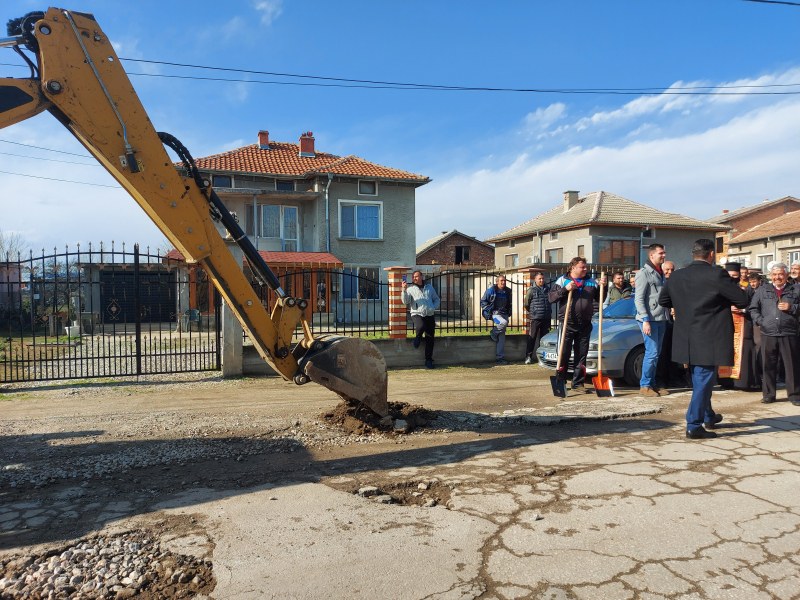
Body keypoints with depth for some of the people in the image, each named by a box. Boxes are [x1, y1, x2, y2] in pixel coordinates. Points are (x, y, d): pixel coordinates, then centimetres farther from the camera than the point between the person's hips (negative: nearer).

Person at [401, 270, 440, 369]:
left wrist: (434, 307, 3)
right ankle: (418, 337, 0)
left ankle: (428, 360, 8)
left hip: (429, 315, 3)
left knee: (430, 338, -2)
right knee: (421, 326, -36)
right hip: (417, 314, -3)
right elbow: (405, 301, -5)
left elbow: (437, 299, 22)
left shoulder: (429, 287, 17)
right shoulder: (410, 288, 8)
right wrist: (404, 290, -18)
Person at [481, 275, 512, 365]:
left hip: (504, 314, 5)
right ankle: (493, 333, -5)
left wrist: (509, 314, 14)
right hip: (494, 313, -5)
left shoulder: (507, 291, 10)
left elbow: (509, 304, 25)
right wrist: (488, 312, -11)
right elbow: (483, 301, -3)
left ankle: (500, 357, 7)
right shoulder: (491, 290, -6)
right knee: (504, 323, -35)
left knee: (501, 338, 2)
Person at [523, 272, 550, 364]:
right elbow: (526, 303, 2)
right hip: (535, 318, -4)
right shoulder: (531, 290, -4)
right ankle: (528, 356, 0)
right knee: (531, 338, -4)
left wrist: (548, 312, 15)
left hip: (546, 318, 5)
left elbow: (551, 300, 20)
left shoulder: (547, 289, 10)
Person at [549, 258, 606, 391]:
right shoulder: (562, 280, 4)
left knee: (581, 355, 7)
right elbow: (552, 297, -4)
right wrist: (565, 289, -17)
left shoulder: (591, 282, 14)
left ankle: (578, 383, 15)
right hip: (567, 324, -4)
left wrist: (601, 286, 0)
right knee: (564, 355, -1)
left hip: (585, 325, 4)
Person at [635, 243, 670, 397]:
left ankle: (652, 383, 19)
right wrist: (645, 320, -20)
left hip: (661, 319, 8)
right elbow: (639, 299, -14)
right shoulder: (644, 273, -8)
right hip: (649, 319, -8)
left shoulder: (660, 273, 17)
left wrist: (668, 315, 13)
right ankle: (644, 385, 1)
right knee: (652, 352, -8)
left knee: (656, 353, 11)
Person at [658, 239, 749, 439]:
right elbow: (743, 300, -11)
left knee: (699, 380, 22)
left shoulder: (676, 276, 2)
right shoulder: (717, 274, -15)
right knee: (704, 381, 1)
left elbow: (663, 300, 15)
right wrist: (722, 298, 7)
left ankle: (708, 416, 39)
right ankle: (694, 426, 2)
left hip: (687, 339, 6)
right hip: (709, 339, -6)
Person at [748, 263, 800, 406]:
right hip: (768, 334, 1)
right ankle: (768, 394, 15)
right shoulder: (762, 290, 12)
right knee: (768, 365, 5)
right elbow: (753, 308, 10)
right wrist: (760, 321, -4)